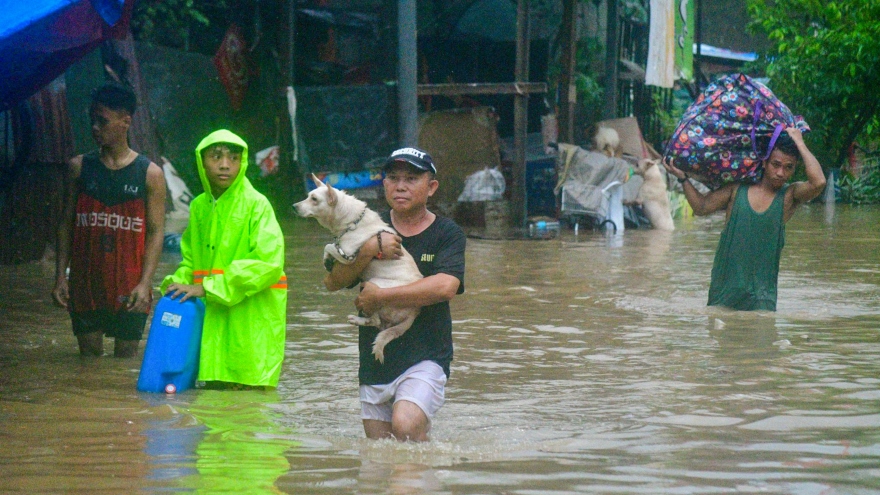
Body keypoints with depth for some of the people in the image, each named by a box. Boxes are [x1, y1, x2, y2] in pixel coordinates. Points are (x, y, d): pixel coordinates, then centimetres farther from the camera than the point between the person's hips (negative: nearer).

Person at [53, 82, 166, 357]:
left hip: (129, 286, -2)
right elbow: (66, 223, 8)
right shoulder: (79, 167, 6)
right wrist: (60, 277, 1)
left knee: (126, 356, 2)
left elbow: (155, 232, -3)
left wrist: (144, 284, -12)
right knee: (89, 355, 4)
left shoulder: (149, 174, -1)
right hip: (85, 281, 2)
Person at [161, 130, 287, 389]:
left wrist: (206, 288, -18)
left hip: (252, 317, -6)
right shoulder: (199, 206, 11)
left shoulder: (257, 205, -8)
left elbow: (268, 263, -18)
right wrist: (177, 282, 0)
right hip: (213, 315, 6)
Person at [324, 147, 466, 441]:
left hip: (426, 356, -4)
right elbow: (332, 282, 1)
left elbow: (445, 286, -19)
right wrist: (370, 251, -16)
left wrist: (379, 297, -17)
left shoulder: (448, 234, -1)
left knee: (405, 426, -27)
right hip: (375, 362, 5)